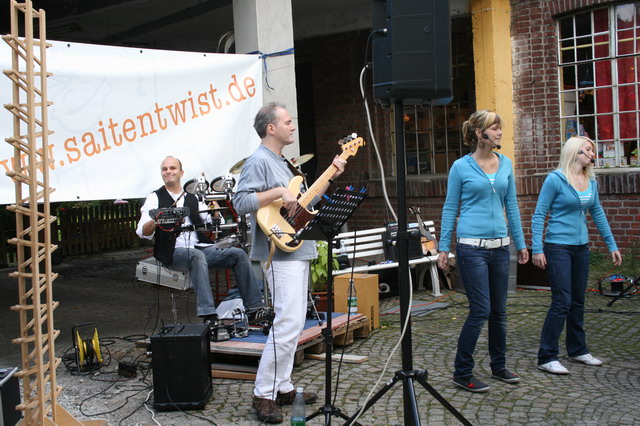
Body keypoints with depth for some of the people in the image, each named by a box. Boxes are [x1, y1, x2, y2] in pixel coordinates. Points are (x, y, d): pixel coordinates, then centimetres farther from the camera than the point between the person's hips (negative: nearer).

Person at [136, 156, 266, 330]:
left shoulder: (192, 199, 19)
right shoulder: (155, 198, 5)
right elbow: (143, 232, -7)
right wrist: (154, 221, -29)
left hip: (198, 248, 5)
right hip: (172, 252, -5)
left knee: (238, 254, -13)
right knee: (197, 256, -38)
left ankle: (254, 309, -13)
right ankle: (208, 315, -44)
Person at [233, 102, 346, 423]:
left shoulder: (281, 163, 20)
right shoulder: (258, 161, -10)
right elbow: (241, 202, -21)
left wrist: (330, 177, 17)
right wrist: (279, 192, -24)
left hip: (297, 251, 10)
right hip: (280, 254, -10)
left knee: (293, 322, 12)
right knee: (288, 323, -13)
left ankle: (282, 387, 20)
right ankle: (263, 395, -5)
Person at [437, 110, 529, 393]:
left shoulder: (505, 164, 9)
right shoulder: (461, 167, -4)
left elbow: (511, 206, 14)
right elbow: (450, 208, 0)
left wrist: (520, 242, 14)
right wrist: (443, 248, -3)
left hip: (500, 245, 5)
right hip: (472, 246, -5)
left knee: (499, 310, 13)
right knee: (481, 310, -6)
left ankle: (499, 366, 29)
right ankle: (462, 373, 7)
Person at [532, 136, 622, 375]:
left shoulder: (591, 182, 8)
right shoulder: (555, 179, -11)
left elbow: (598, 214, 17)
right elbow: (538, 215, -10)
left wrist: (612, 245, 16)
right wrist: (537, 249, -16)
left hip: (581, 247, 7)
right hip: (558, 247, -7)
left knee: (578, 301, 14)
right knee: (561, 302, -9)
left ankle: (578, 350, 28)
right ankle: (546, 358, -2)